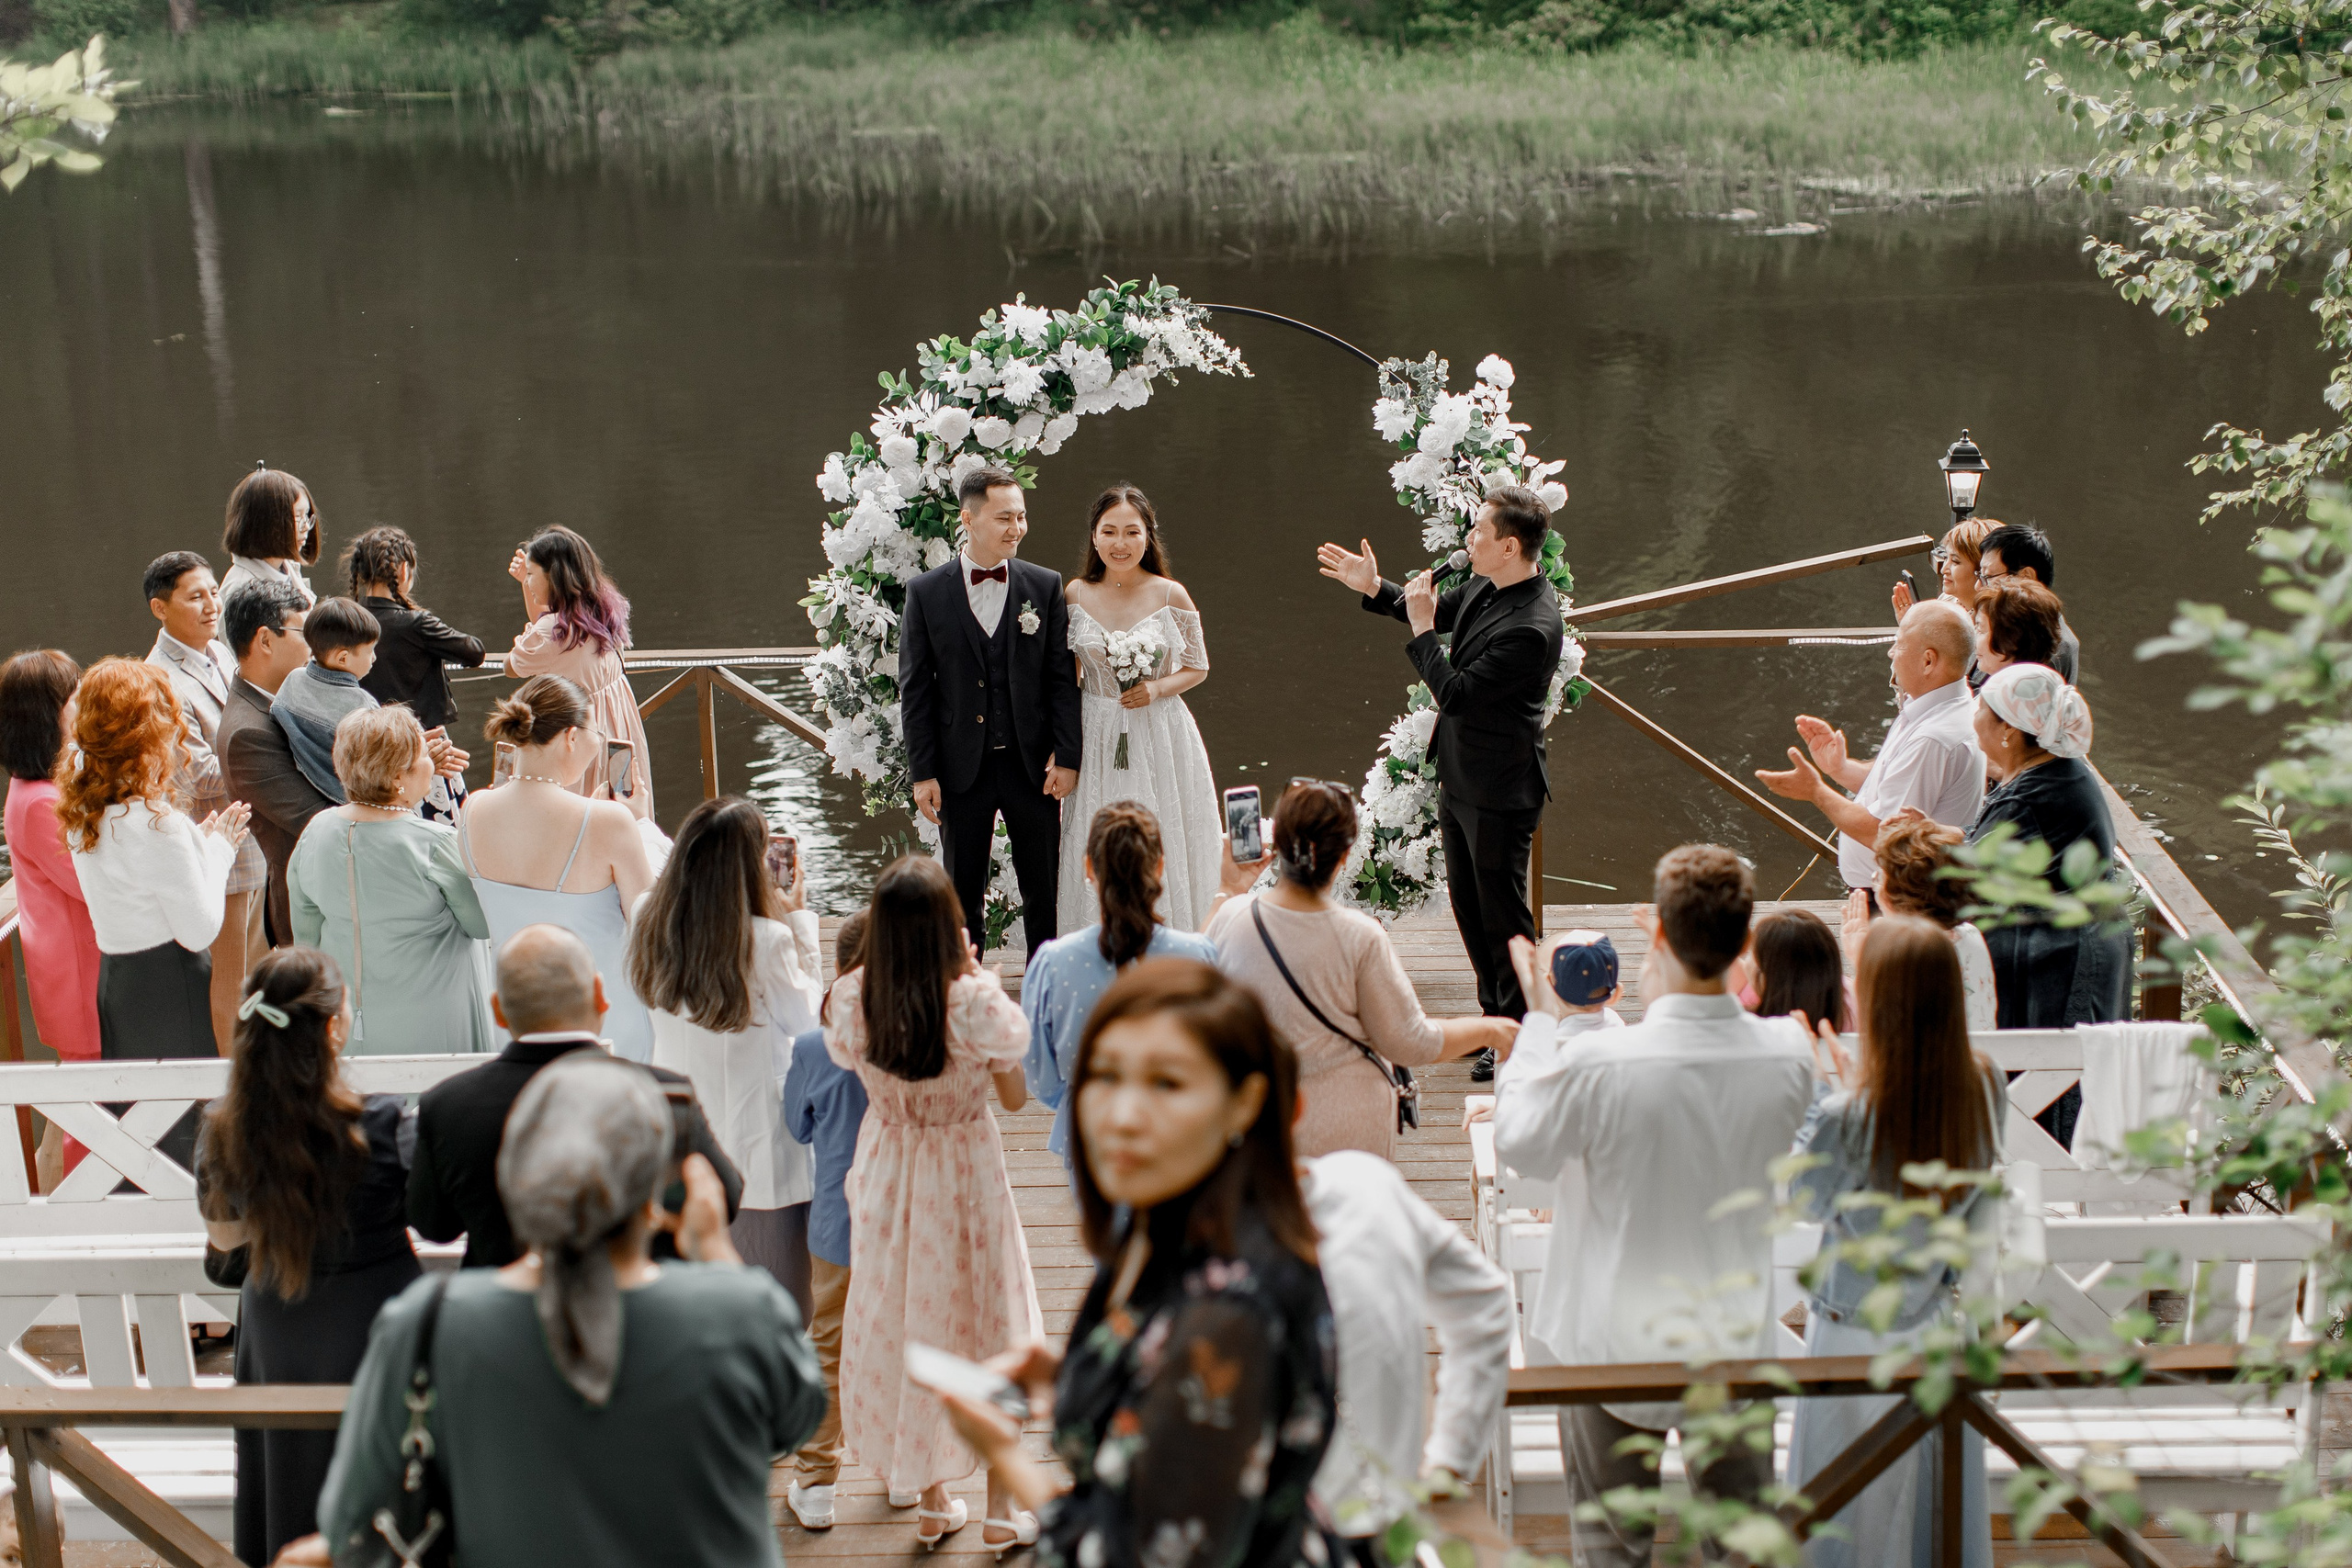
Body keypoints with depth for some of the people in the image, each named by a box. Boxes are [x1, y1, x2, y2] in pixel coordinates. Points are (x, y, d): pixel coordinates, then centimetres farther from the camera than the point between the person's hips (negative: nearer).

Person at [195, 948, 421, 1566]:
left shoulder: (223, 1133, -15)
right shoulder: (383, 1125, -28)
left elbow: (224, 1235, 3)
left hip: (276, 1336, 4)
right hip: (375, 1330, -4)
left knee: (292, 1508, 22)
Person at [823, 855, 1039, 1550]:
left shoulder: (851, 998, -17)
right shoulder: (977, 1002, -26)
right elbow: (1015, 1097, -10)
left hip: (886, 1173, 3)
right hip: (966, 1173, -3)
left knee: (900, 1325, 19)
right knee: (985, 1322, 15)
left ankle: (931, 1499, 32)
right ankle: (999, 1510, 24)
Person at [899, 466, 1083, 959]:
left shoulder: (1045, 586, 2)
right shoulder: (925, 593, -1)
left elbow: (1062, 678, 2)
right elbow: (914, 690, 0)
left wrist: (1067, 756, -5)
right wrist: (922, 772, -4)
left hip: (1033, 765, 1)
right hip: (962, 768, -1)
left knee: (1044, 892, 8)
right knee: (963, 896, 9)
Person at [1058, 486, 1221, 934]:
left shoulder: (1171, 595, -3)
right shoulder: (1077, 594, 1)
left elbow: (1197, 667, 6)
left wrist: (1157, 688, -13)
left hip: (1160, 739, -1)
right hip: (1097, 740, 1)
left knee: (1166, 857, 0)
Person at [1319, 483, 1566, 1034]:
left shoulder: (1531, 628, -31)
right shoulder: (1490, 584, -2)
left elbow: (1455, 694, -28)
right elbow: (1443, 610, 19)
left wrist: (1421, 630, -19)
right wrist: (1373, 588, 11)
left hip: (1498, 792, -10)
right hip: (1459, 778, 10)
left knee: (1502, 916, 3)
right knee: (1467, 906, 21)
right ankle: (1495, 1020, 36)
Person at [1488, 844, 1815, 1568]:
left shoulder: (1598, 1062, -26)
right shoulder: (1788, 1056, -16)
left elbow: (1519, 1143, -7)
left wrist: (1540, 1017, 4)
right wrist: (1667, 998, 11)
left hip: (1619, 1341, -2)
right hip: (1736, 1338, 3)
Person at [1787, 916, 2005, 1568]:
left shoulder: (1851, 1115, -30)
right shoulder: (1985, 1088, -15)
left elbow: (1806, 1200, -11)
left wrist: (1827, 1086, -8)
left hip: (1857, 1330, -4)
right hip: (1942, 1321, 4)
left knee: (1853, 1510, 15)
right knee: (1941, 1494, 23)